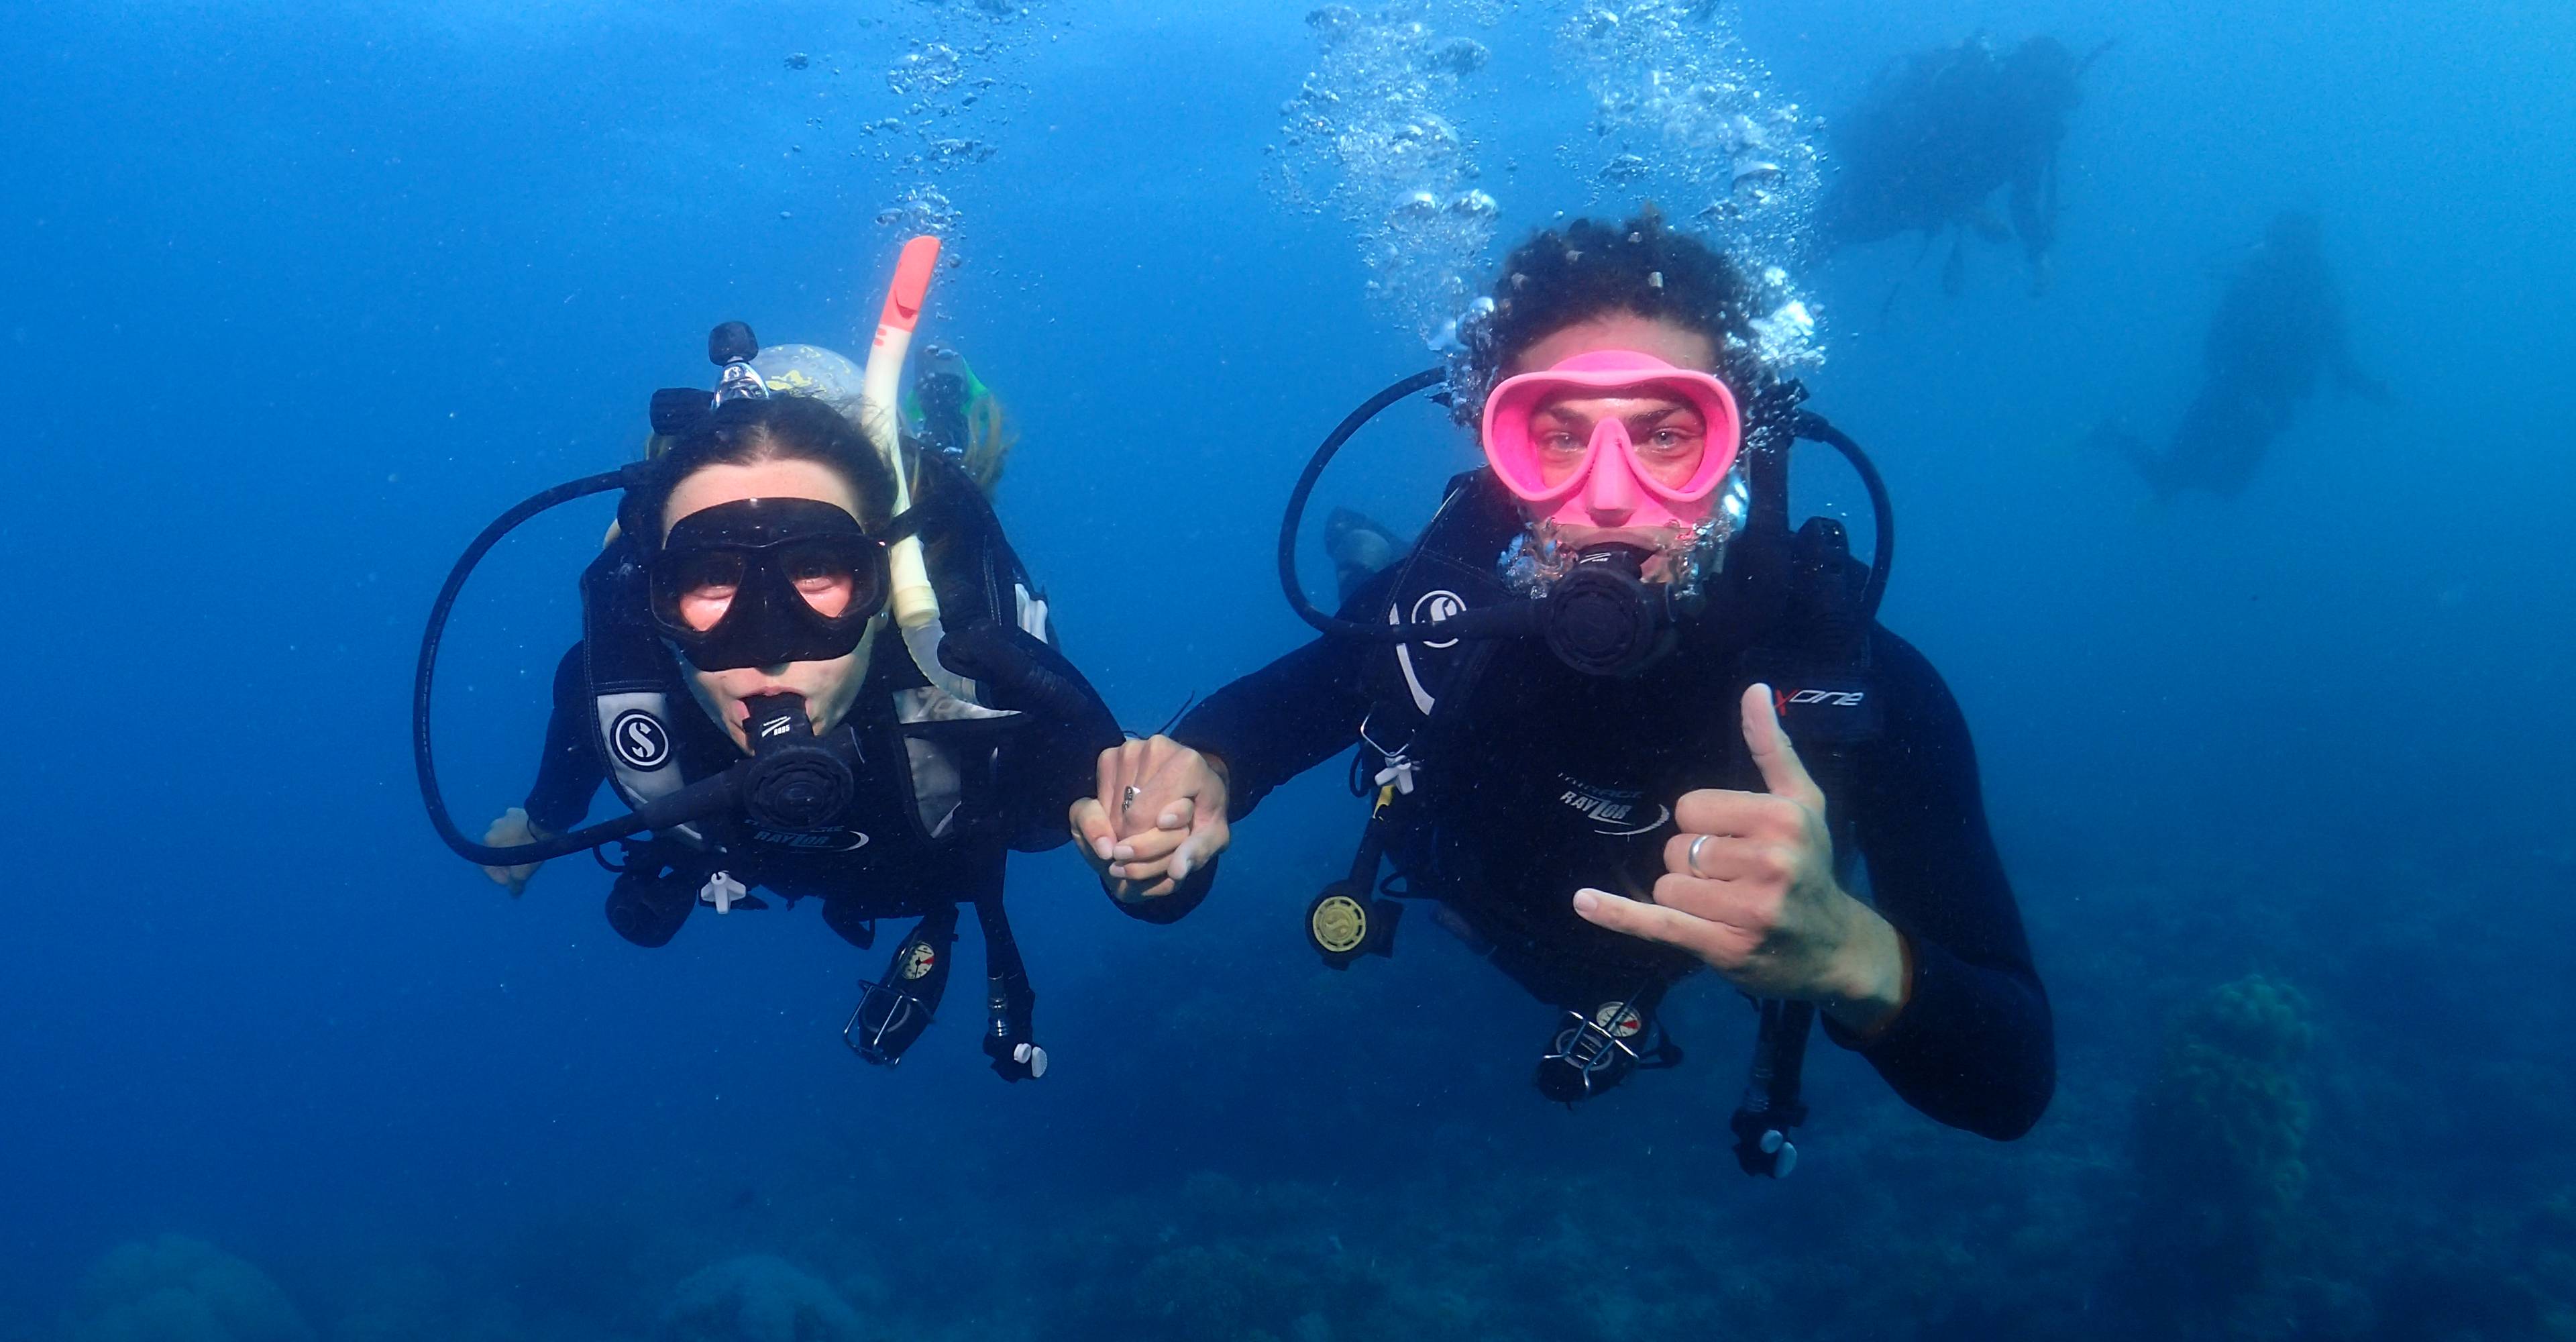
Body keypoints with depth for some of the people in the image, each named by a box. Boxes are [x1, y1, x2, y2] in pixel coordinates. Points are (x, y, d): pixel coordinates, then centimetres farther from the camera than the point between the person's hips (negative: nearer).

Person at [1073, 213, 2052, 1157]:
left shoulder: (1865, 688, -44)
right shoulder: (1439, 607, -39)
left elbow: (2014, 1081, -45)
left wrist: (1851, 955, -68)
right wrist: (1187, 784, -52)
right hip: (1483, 913, 0)